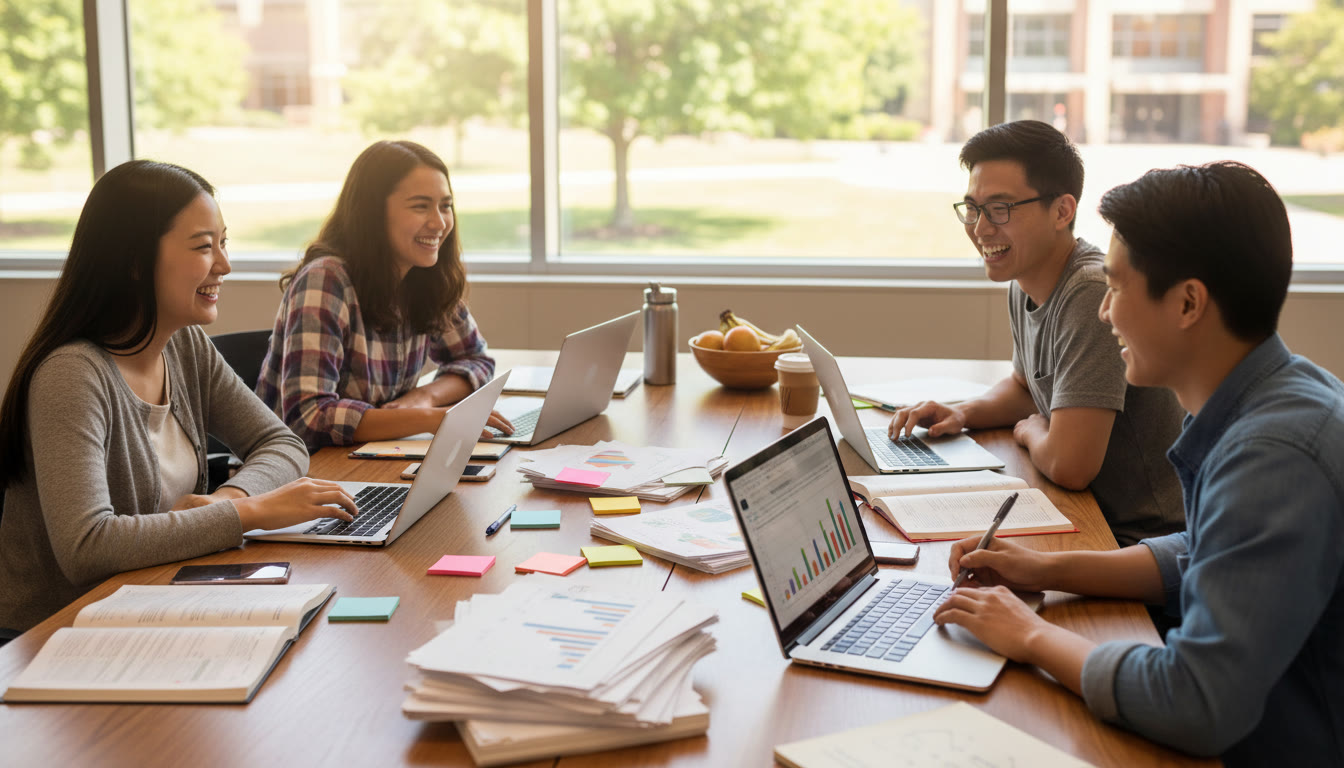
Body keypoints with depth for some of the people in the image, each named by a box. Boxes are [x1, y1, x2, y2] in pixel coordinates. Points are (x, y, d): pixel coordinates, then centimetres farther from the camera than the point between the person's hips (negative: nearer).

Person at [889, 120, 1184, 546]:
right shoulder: (1024, 281, 4)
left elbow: (1068, 465, -30)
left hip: (1138, 539, -8)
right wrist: (963, 414, 3)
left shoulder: (1093, 295, -26)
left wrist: (1029, 430, -7)